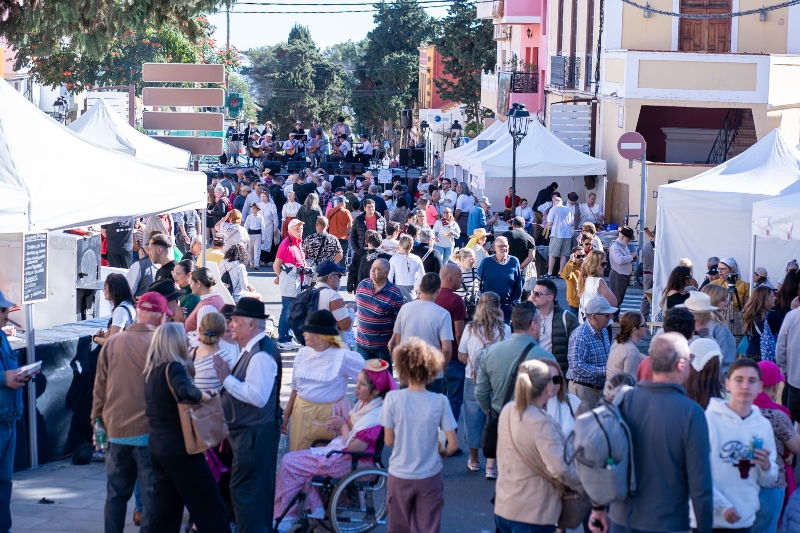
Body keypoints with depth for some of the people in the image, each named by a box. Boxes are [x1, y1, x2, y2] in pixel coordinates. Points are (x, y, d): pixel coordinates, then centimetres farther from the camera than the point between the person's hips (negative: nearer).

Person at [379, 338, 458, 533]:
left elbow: (388, 440, -4)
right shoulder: (440, 402, -12)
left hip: (399, 476, 1)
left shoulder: (392, 398, -13)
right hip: (430, 477, 0)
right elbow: (453, 445, -9)